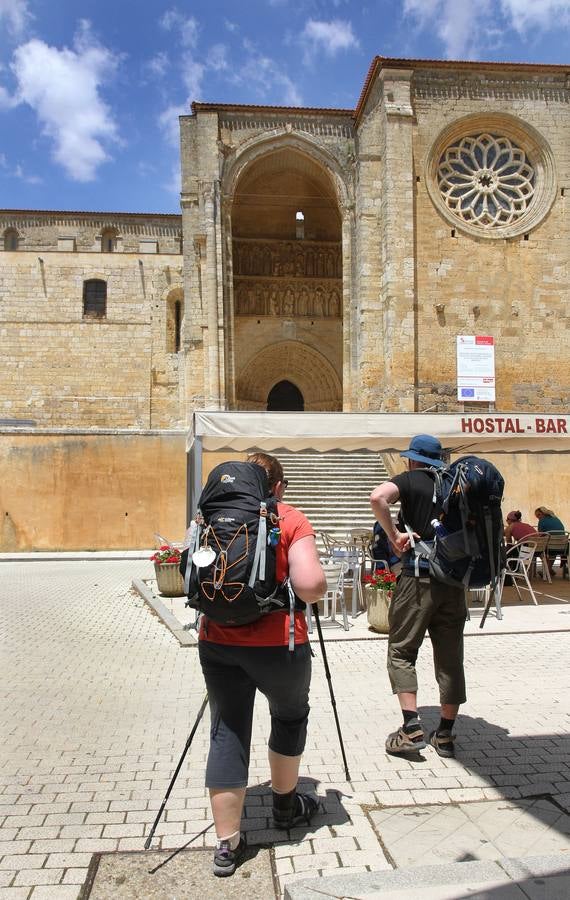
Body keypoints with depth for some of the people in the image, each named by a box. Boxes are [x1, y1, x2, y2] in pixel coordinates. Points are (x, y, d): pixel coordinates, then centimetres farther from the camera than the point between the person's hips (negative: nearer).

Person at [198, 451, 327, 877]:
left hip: (217, 641, 3)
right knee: (291, 714, 24)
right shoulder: (291, 519, -6)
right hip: (277, 643, -2)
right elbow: (311, 585, -17)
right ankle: (286, 804, 41)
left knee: (227, 732, 12)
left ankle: (227, 844, 17)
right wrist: (315, 589, 5)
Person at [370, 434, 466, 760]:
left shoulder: (410, 480, -1)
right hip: (454, 579, 5)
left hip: (418, 577, -4)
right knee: (450, 656, 10)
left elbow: (378, 497, -21)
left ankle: (412, 728, -3)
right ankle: (446, 734, 16)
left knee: (402, 652, 6)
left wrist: (394, 534, -12)